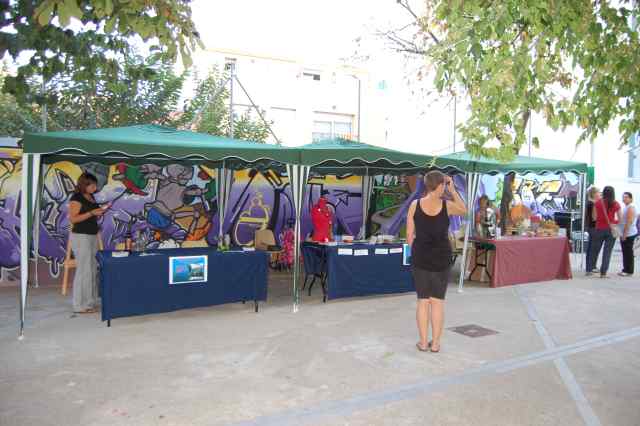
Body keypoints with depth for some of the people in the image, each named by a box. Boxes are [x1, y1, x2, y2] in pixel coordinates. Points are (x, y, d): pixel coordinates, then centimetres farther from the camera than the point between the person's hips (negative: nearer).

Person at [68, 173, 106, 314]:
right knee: (84, 270, -6)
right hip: (81, 237, -9)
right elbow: (73, 219, -18)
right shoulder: (76, 198, -11)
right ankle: (80, 305, 1)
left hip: (92, 236, 9)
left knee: (92, 269, 9)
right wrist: (92, 212, -22)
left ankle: (90, 301, 17)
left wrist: (100, 212, 4)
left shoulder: (91, 197, 14)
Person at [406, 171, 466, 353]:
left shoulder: (415, 205, -5)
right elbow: (463, 210, 15)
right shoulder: (447, 205, -9)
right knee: (438, 301, 8)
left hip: (420, 257, 1)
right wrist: (452, 189, 10)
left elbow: (409, 235, -1)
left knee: (423, 300, 9)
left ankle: (423, 342, 13)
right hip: (441, 258, -1)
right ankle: (435, 343, 13)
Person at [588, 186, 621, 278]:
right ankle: (603, 273, 4)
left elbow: (594, 217, -2)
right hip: (611, 230, -1)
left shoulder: (597, 203, -3)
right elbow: (619, 219, 0)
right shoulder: (616, 204, -3)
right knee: (607, 252, 3)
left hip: (599, 229, 1)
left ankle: (589, 270, 16)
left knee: (594, 250, 12)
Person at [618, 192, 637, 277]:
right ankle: (625, 269, 18)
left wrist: (624, 234, -21)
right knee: (625, 253, 12)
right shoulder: (626, 207, 17)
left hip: (629, 234, -10)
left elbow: (629, 222, -20)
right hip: (624, 234, 10)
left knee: (629, 253, -5)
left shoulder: (630, 207, -13)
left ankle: (629, 271, 0)